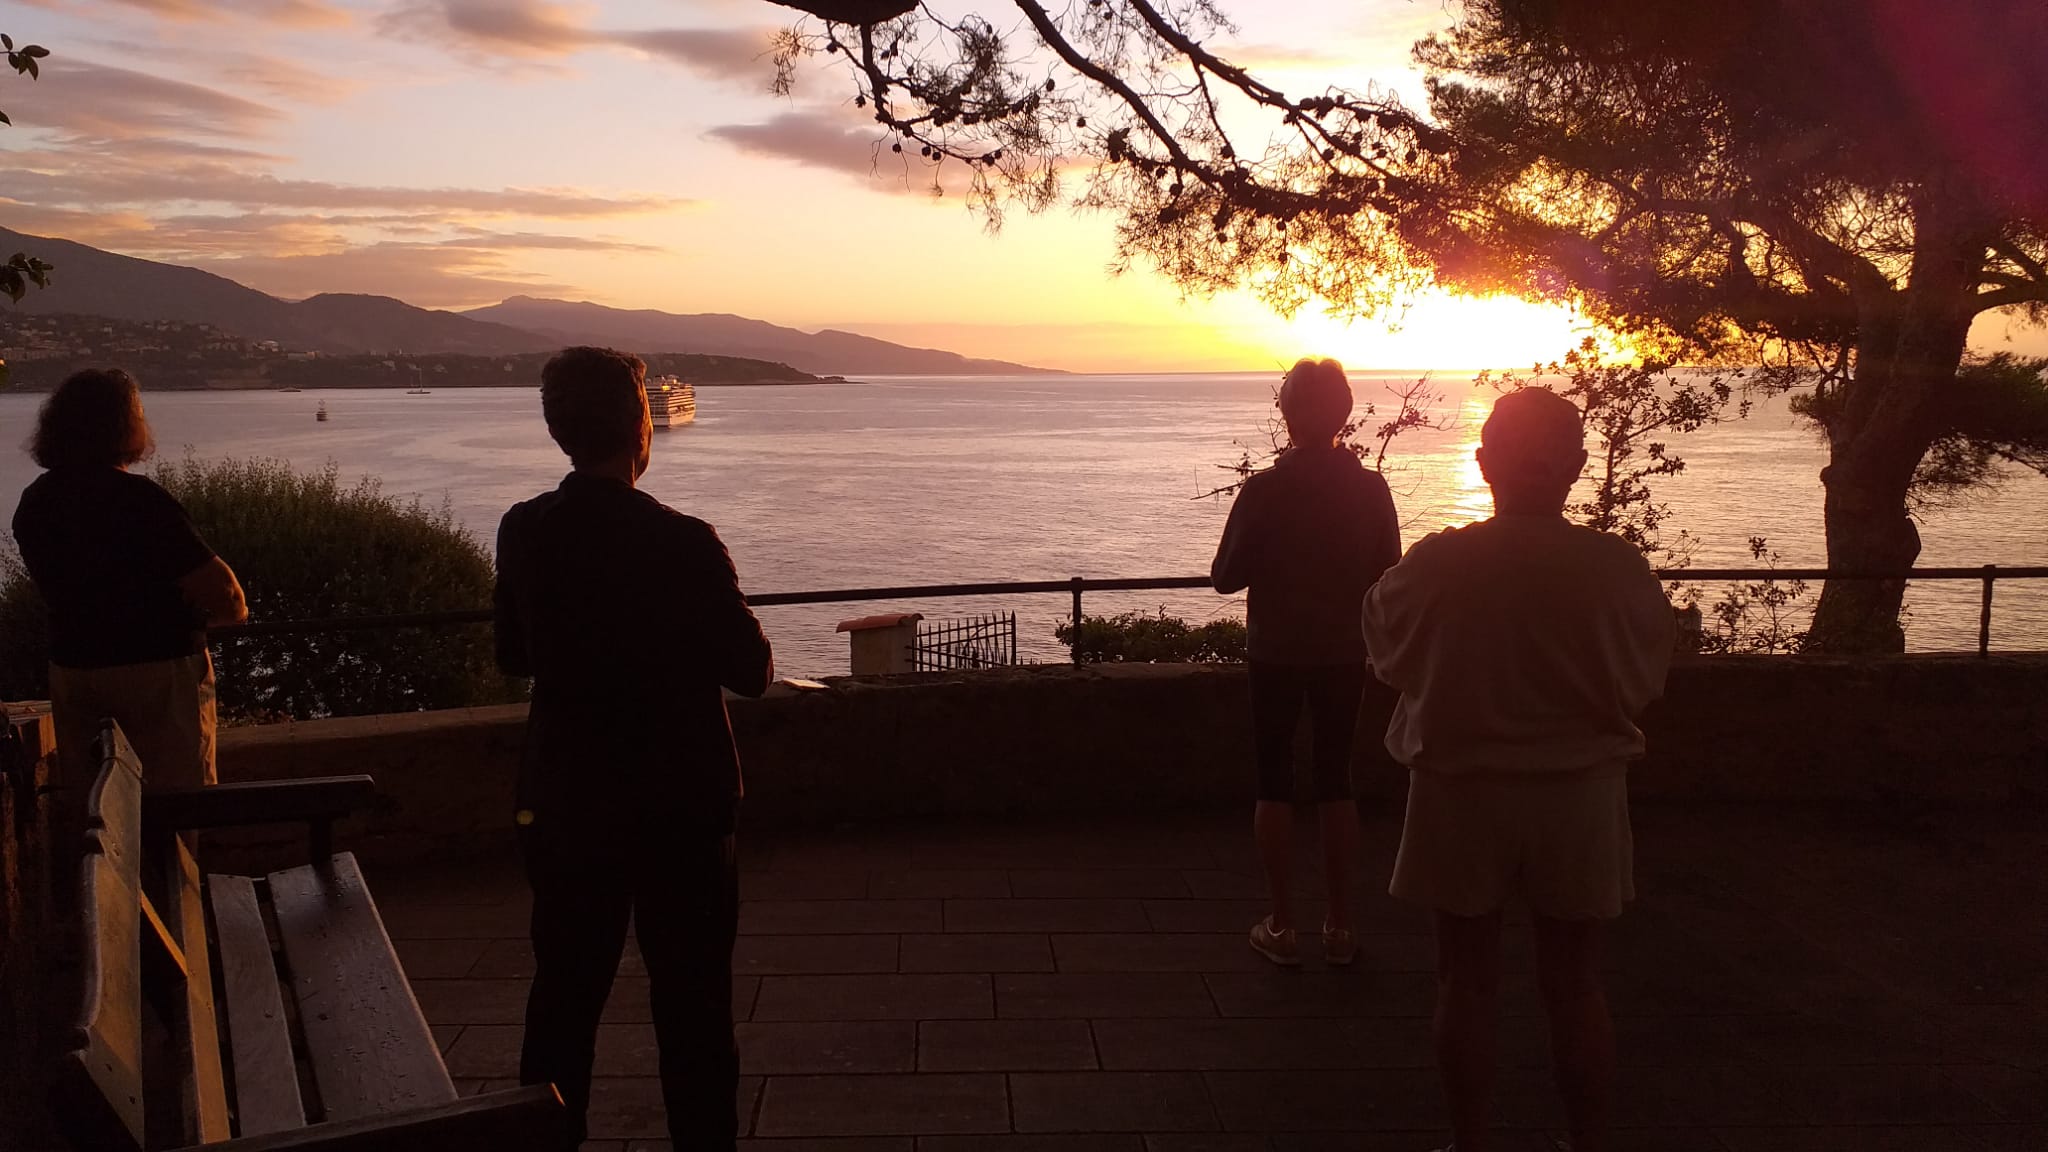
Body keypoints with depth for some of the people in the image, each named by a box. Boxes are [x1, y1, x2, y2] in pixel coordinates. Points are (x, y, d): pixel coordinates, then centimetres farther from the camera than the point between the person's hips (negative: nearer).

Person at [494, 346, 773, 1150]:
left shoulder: (523, 532, -5)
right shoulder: (683, 544, -19)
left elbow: (513, 656, 8)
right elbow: (751, 672, -11)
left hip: (563, 804, 5)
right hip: (679, 807, -4)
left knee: (563, 996, 17)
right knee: (692, 1003, 9)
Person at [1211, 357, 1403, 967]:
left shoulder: (1264, 489, -14)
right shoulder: (1371, 488, -6)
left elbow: (1227, 577, -9)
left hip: (1277, 653, -2)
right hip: (1344, 654, 2)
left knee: (1275, 780, 8)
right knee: (1336, 779, 12)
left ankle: (1282, 926, 11)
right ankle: (1339, 925, 17)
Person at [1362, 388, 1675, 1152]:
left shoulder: (1436, 563, -16)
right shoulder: (1617, 568, -15)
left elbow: (1390, 652, 2)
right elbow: (1644, 680, 0)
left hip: (1462, 794, -1)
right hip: (1580, 795, 1)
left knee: (1467, 984, 12)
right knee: (1575, 987, 15)